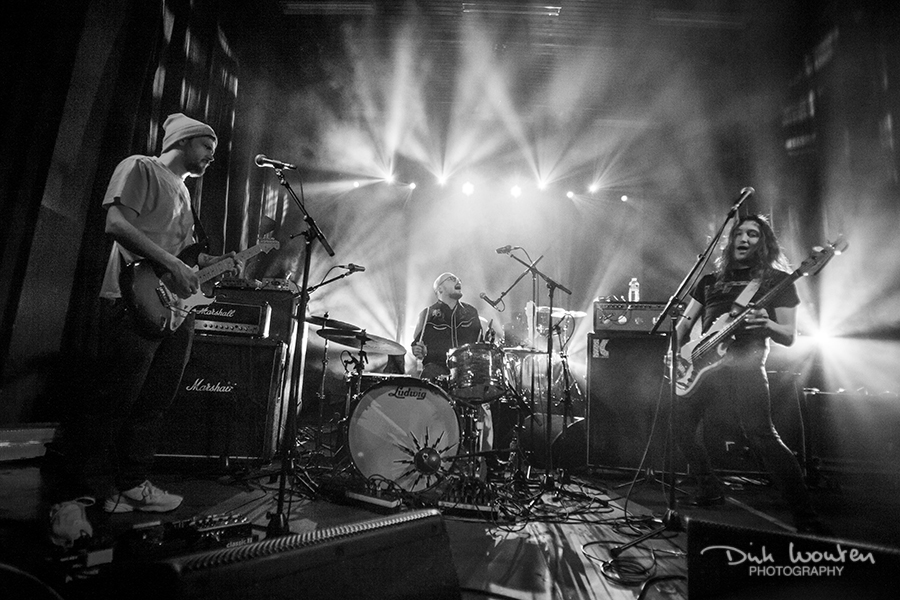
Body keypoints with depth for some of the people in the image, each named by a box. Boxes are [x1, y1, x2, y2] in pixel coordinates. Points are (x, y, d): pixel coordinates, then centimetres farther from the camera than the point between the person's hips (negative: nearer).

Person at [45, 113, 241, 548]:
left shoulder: (182, 190, 26)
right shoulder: (140, 169, 0)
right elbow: (116, 223, -14)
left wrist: (213, 263, 11)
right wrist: (173, 264, -19)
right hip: (135, 302, -9)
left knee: (155, 405, 9)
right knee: (111, 402, -7)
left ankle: (131, 484, 21)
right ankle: (70, 499, 6)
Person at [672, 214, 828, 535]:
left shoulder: (778, 280, 6)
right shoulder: (711, 280, 18)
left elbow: (789, 336, 0)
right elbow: (685, 321, 20)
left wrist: (766, 325, -22)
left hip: (744, 366, -5)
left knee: (762, 436, -15)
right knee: (681, 426, 5)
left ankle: (806, 517, -2)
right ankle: (710, 489, 24)